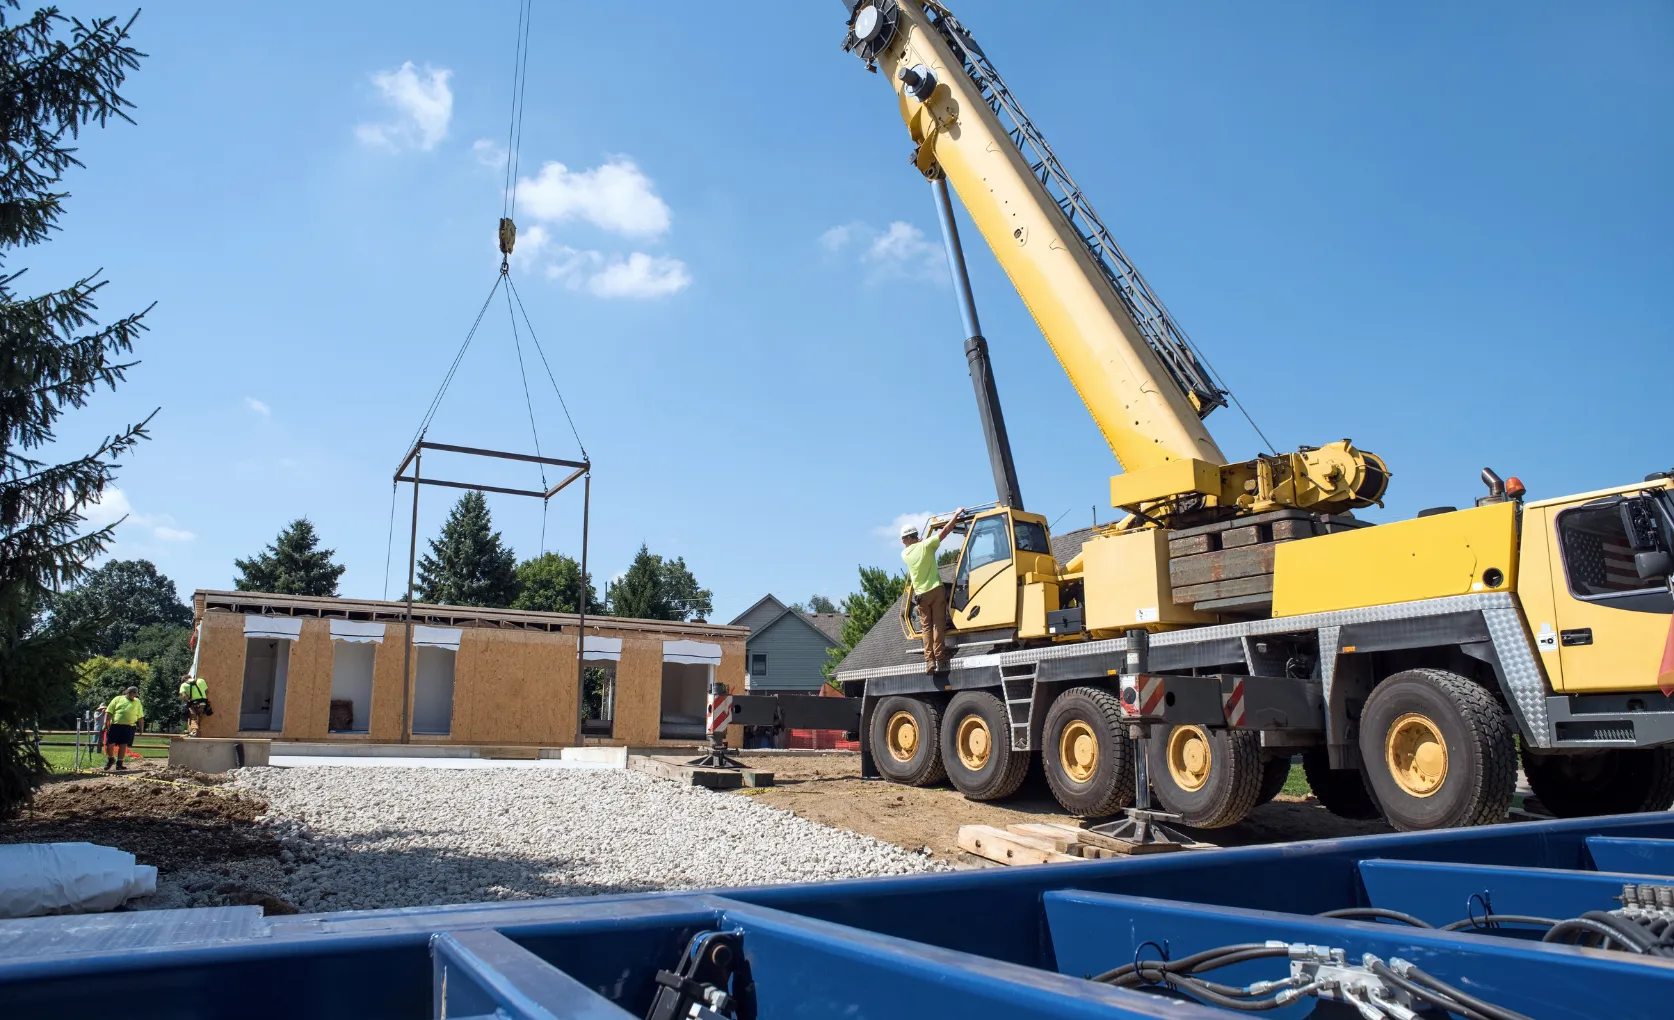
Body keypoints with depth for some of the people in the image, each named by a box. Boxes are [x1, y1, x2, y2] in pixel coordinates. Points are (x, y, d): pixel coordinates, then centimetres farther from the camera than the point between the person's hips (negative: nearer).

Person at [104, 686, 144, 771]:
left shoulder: (137, 702, 16)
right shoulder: (118, 699, 8)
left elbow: (140, 716, 17)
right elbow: (109, 711, 2)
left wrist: (140, 727, 11)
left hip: (129, 727, 1)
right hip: (115, 725, -1)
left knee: (123, 745, 1)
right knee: (109, 744, -2)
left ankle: (119, 764, 11)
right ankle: (110, 759, 24)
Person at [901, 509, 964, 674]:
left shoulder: (904, 554, 4)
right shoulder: (926, 545, -7)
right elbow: (946, 530, -6)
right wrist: (956, 513, 3)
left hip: (920, 594, 2)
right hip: (936, 589, -2)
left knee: (927, 627, 7)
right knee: (938, 625, 0)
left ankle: (929, 661, -2)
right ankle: (940, 659, -6)